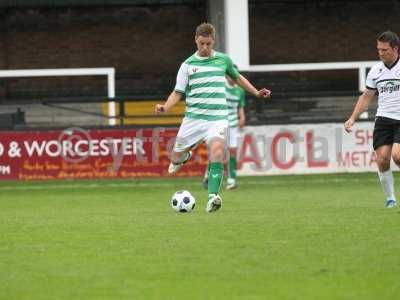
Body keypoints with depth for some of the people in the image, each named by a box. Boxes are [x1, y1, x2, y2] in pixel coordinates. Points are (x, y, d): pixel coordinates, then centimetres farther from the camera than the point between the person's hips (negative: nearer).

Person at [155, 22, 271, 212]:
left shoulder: (223, 60, 9)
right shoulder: (188, 65, 5)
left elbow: (237, 78, 28)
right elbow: (178, 92, 4)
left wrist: (256, 92, 23)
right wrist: (165, 107, -14)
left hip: (217, 117, -1)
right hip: (193, 117, 1)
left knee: (216, 150, -27)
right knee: (176, 158, 4)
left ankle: (212, 197, -32)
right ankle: (184, 157, 44)